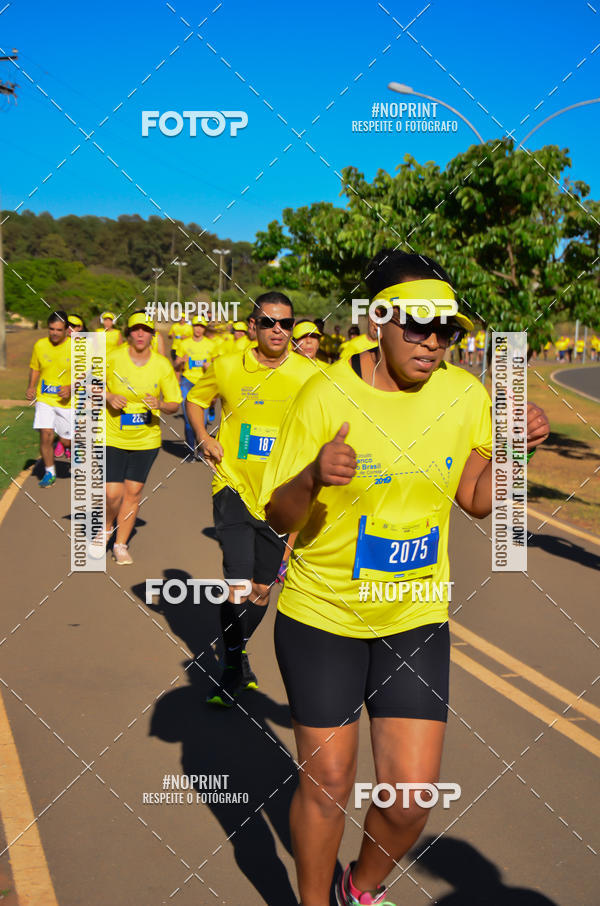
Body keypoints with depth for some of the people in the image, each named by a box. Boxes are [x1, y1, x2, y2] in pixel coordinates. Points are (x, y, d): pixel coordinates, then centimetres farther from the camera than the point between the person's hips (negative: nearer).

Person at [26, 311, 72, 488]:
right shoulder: (40, 345, -1)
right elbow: (34, 368, 14)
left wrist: (71, 388, -21)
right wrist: (31, 387, -3)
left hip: (67, 401, -1)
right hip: (44, 399, 1)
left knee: (66, 441, 4)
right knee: (46, 436, -11)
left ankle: (73, 447, 42)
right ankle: (49, 473, 8)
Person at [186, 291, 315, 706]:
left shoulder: (310, 375, -4)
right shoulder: (226, 368, -3)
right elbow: (195, 398, 16)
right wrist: (204, 438, 0)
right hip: (234, 487, -1)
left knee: (262, 588, 12)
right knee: (238, 584, -10)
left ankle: (237, 653, 38)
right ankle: (235, 666, 13)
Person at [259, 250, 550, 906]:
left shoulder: (466, 394, -5)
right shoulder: (325, 396, -15)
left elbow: (475, 500, 7)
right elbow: (278, 517, -11)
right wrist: (313, 477, -32)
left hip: (416, 619, 3)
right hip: (322, 614, -2)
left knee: (412, 794, 2)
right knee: (327, 780, 7)